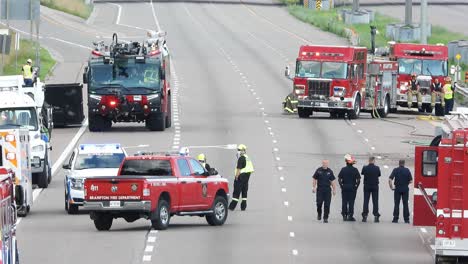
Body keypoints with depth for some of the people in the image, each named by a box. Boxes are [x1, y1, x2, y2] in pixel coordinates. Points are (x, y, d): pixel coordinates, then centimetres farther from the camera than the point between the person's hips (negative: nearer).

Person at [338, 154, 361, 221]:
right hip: (352, 188, -1)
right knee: (351, 202, 1)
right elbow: (358, 180, -7)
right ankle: (350, 216, -1)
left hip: (344, 188, 1)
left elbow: (339, 179, -3)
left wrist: (341, 186, 2)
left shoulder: (343, 169, -1)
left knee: (344, 202, 7)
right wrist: (356, 186, 1)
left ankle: (344, 216, 6)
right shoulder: (355, 170, -4)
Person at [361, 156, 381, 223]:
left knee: (366, 201, 5)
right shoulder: (377, 168, -10)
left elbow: (362, 173, 9)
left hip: (367, 186, 0)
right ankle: (376, 216, -1)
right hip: (375, 186, 0)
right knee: (375, 201, 3)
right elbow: (379, 175, 5)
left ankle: (365, 216, 1)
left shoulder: (365, 168, -9)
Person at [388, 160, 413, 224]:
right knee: (405, 204, 5)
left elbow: (390, 179, -11)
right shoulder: (407, 170, -2)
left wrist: (391, 186, 2)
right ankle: (406, 219, 2)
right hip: (405, 189, 1)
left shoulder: (395, 170, -4)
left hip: (397, 189, -1)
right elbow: (411, 181, -1)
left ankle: (395, 218, 1)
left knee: (396, 204, 4)